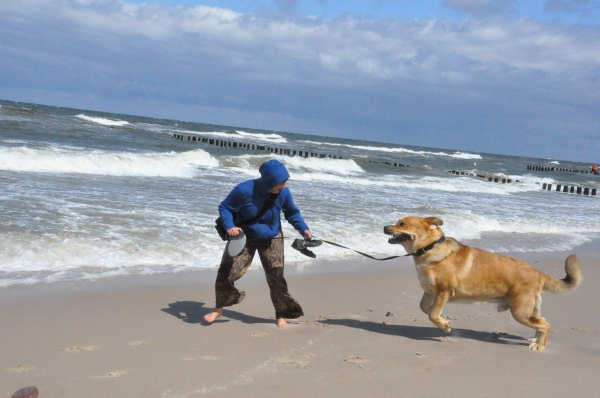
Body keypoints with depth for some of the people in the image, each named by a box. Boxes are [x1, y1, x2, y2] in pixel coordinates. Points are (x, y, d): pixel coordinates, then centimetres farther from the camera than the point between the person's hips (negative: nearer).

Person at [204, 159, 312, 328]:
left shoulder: (283, 192, -16)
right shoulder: (245, 190, -27)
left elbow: (292, 213, 2)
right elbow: (225, 207, -15)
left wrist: (303, 229, -13)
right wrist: (229, 226, -31)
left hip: (271, 239, 2)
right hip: (243, 238, -2)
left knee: (276, 277, -4)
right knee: (226, 273, -5)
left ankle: (281, 315, 14)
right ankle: (219, 308, 20)